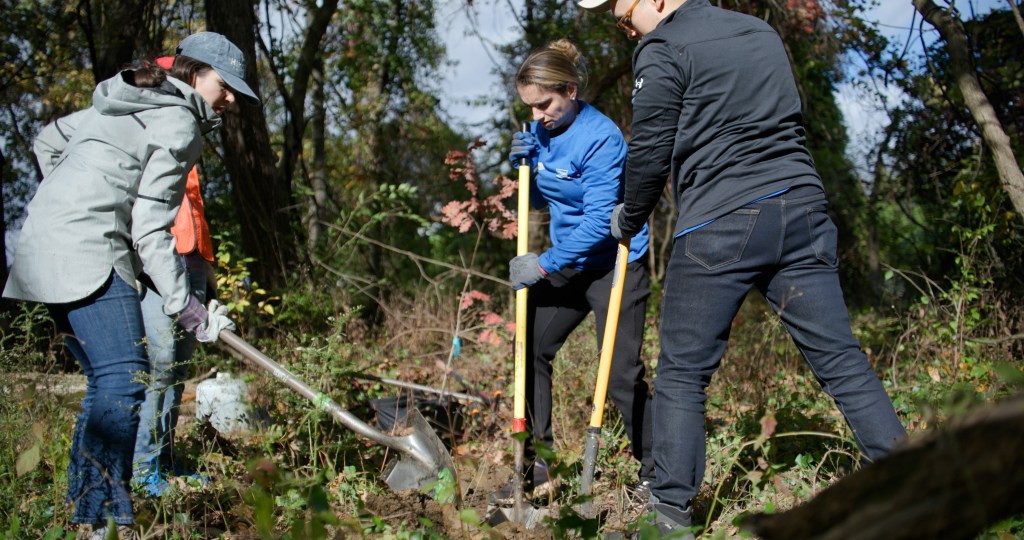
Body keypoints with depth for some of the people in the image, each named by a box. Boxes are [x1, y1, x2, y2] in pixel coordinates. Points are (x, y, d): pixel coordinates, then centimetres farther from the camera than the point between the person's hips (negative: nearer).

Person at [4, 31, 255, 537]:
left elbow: (47, 141, 32)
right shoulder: (179, 124, -6)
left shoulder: (122, 103, 23)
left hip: (45, 247, 10)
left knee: (107, 380, 12)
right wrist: (186, 306, -11)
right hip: (86, 252, -10)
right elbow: (150, 230, -12)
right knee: (124, 376, -17)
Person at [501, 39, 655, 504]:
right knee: (530, 350, 7)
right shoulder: (541, 131, 4)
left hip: (615, 266, -8)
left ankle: (655, 477, 6)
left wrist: (543, 265, -22)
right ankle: (540, 465, 17)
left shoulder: (601, 138, -21)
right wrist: (523, 164, -4)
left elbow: (598, 223, -25)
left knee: (621, 377, -10)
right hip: (567, 263, 9)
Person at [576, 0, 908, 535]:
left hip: (720, 227, -6)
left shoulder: (663, 50, -2)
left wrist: (628, 219, 14)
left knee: (682, 374, 4)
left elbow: (650, 152, -1)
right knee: (840, 359, 7)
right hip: (802, 208, 6)